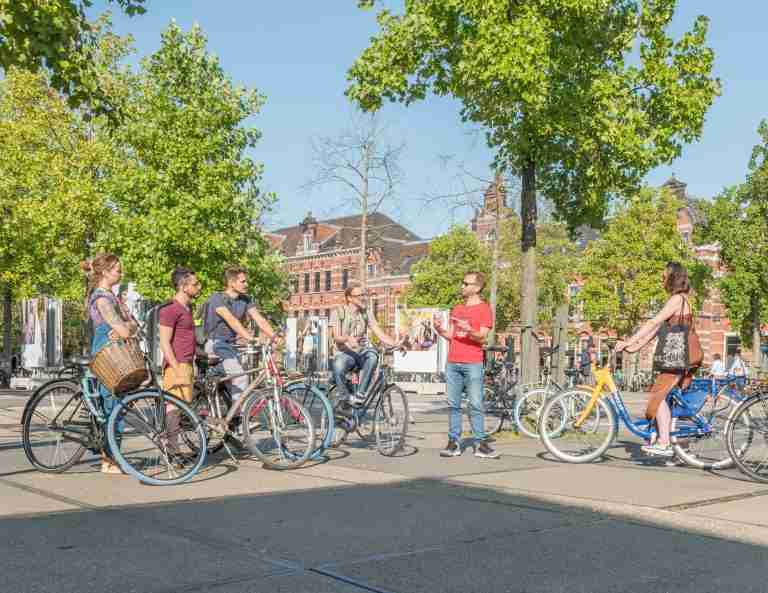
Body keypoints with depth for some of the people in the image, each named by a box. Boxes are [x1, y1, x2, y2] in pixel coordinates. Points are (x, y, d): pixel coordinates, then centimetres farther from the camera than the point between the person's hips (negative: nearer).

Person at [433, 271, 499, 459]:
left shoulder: (484, 309, 1)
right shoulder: (457, 309, 19)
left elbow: (482, 337, -8)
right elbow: (450, 336, 17)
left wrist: (469, 330, -26)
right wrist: (439, 329, -1)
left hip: (472, 364, -6)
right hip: (452, 363, 6)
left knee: (476, 405, -6)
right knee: (453, 405, 5)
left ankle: (480, 443, -3)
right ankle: (454, 442, 8)